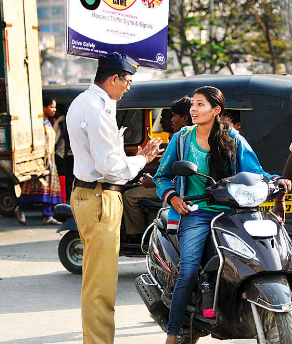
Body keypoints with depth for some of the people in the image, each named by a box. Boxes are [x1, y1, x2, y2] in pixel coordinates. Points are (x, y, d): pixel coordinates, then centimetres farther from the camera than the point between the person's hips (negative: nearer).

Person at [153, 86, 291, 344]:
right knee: (189, 271, -19)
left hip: (228, 213, 1)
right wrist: (172, 197, -4)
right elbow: (163, 175, 15)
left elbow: (254, 171, 4)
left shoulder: (233, 140, 8)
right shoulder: (182, 139, 9)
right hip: (195, 214, -1)